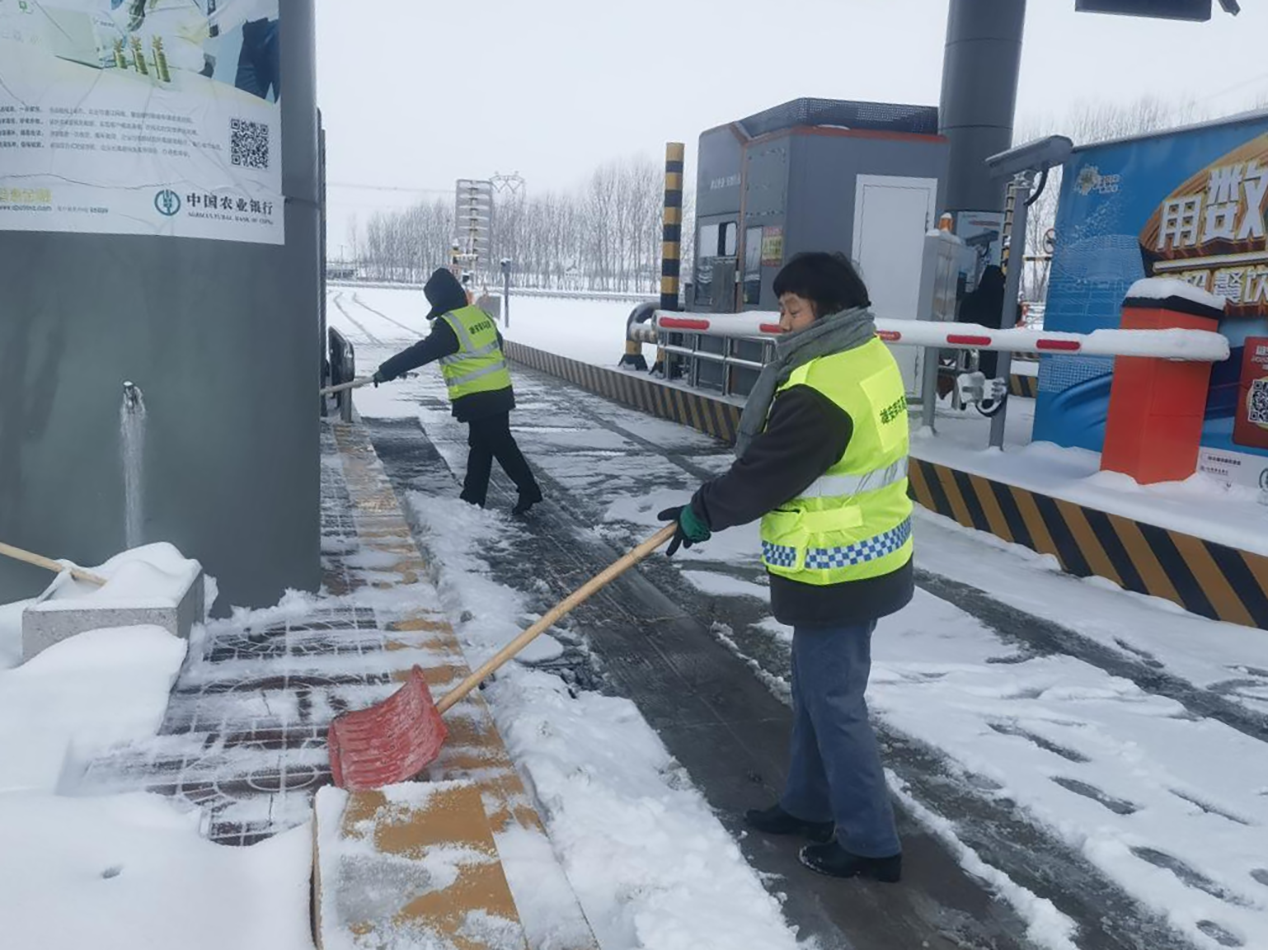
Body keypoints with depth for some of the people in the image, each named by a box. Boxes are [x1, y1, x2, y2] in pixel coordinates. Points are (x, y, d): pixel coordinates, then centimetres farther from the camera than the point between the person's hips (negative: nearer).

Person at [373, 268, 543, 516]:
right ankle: (472, 498, 21)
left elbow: (421, 352, -17)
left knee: (502, 446, 0)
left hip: (478, 399, -9)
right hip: (499, 392, 9)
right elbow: (497, 343, 22)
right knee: (480, 445, 14)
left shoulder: (449, 325, -17)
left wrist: (386, 371, -11)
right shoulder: (480, 314, 9)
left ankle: (529, 491, 7)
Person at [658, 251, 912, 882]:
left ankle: (871, 844, 17)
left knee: (834, 701, 3)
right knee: (814, 687, 21)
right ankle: (810, 805, 37)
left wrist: (701, 513, -4)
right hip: (868, 557, 10)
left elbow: (766, 474, -18)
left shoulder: (821, 388, -26)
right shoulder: (868, 356, 6)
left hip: (835, 573, -10)